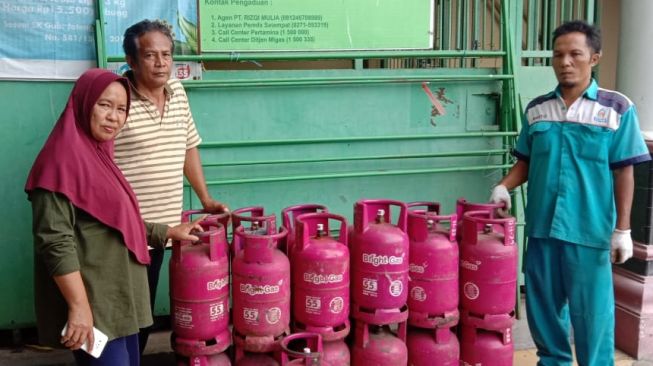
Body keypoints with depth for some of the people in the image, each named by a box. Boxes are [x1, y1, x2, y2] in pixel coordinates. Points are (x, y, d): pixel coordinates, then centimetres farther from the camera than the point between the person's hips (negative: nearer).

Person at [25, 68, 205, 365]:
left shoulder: (99, 154, 13)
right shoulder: (64, 157, -15)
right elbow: (55, 241, -22)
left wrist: (168, 232, 20)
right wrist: (79, 306, -24)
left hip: (118, 300, 9)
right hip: (94, 305, -9)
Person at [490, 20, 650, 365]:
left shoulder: (617, 108, -4)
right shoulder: (536, 109, 6)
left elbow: (624, 172, -4)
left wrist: (622, 229, -6)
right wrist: (503, 187, -4)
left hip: (590, 231, -4)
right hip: (542, 226, 4)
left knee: (592, 312, 4)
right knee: (542, 306, 14)